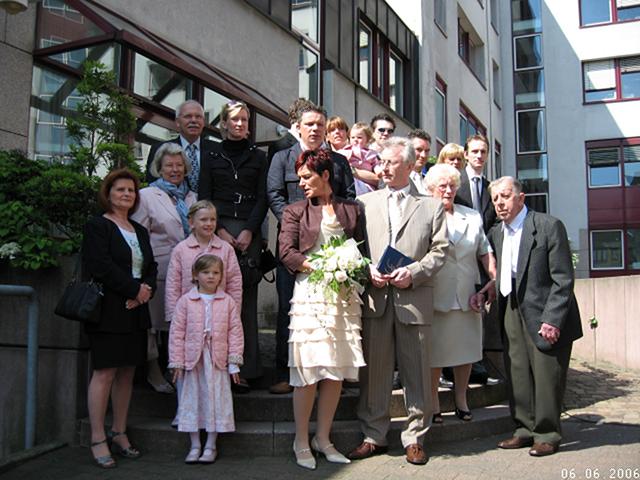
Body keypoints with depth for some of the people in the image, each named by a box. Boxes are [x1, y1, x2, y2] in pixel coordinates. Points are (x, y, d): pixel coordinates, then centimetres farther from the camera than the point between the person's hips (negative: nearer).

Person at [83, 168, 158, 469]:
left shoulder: (140, 231, 20)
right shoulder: (97, 226, -2)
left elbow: (151, 267, 16)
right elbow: (101, 266, -13)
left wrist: (145, 291, -5)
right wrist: (135, 289, -12)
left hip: (135, 312, 7)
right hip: (109, 311, -7)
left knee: (127, 372, 8)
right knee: (105, 373, -7)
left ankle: (119, 433, 17)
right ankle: (98, 440, -1)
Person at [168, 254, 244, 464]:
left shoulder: (228, 302, 1)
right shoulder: (186, 301, 0)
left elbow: (235, 332, 1)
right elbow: (177, 332, 0)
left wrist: (234, 362, -3)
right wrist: (177, 361, -4)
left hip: (218, 360, 0)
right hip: (193, 359, 0)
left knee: (215, 400, 4)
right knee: (193, 399, 6)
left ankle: (210, 446, 17)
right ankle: (195, 446, 19)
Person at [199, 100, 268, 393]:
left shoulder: (258, 157, 15)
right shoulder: (212, 156, 13)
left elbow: (262, 198, 8)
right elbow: (205, 196, 7)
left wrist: (248, 231, -6)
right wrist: (220, 231, -6)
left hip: (249, 230, 0)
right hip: (217, 229, 0)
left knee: (246, 298, -6)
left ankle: (245, 368, -5)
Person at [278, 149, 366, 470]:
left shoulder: (351, 209, 14)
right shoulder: (296, 211, 8)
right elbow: (286, 252, -3)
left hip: (344, 295, 3)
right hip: (310, 293, -3)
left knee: (337, 369, 2)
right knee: (308, 370, -4)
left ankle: (323, 438, 14)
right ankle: (301, 442, 6)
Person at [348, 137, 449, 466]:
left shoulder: (431, 205, 8)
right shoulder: (366, 202, 13)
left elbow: (440, 250, 2)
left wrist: (413, 272, -12)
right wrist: (367, 270, -7)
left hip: (414, 297, -1)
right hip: (375, 298, 1)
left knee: (416, 372, 5)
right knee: (373, 370, 6)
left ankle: (414, 437, 18)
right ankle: (374, 435, 18)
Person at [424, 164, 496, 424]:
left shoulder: (472, 216, 13)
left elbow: (485, 253, 12)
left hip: (467, 296, 4)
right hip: (436, 295, -4)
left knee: (466, 349, 10)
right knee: (434, 352, 3)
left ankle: (461, 400, 24)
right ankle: (434, 404, 15)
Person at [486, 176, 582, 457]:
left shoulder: (549, 227, -9)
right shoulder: (496, 233, 11)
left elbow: (563, 279, -13)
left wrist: (552, 319, -18)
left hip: (543, 316, -6)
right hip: (512, 314, 6)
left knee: (546, 376, -1)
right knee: (517, 376, 10)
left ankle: (546, 434, 13)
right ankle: (525, 430, 22)